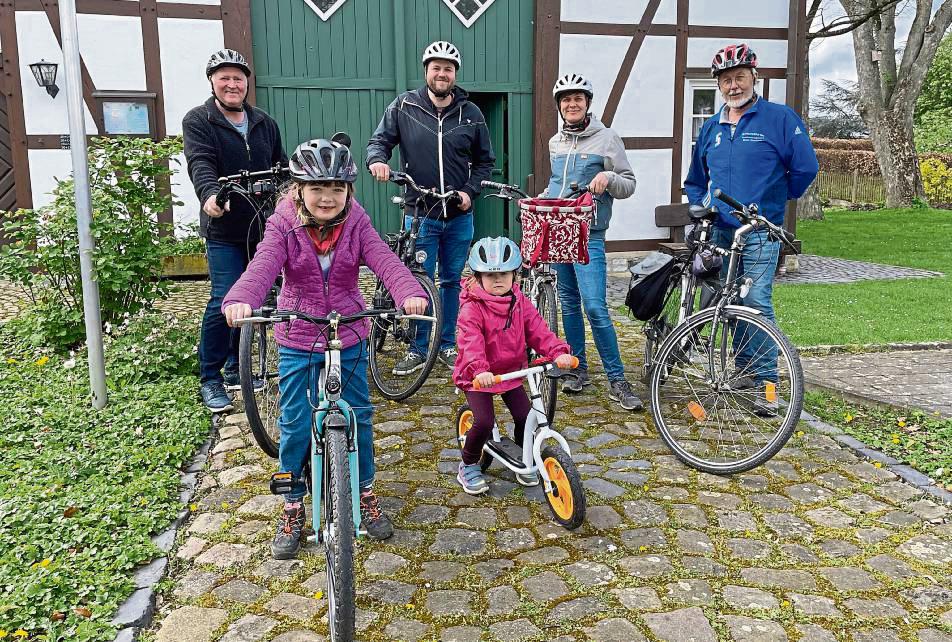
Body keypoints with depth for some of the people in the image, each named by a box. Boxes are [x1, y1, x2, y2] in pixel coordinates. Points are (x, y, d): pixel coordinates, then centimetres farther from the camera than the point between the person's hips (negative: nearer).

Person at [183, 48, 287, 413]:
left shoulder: (264, 123, 13)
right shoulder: (198, 121, -2)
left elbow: (281, 167, 13)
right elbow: (200, 164, -19)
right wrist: (210, 194, -39)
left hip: (263, 227, 5)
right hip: (224, 229, -5)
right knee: (225, 301, -11)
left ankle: (235, 368, 27)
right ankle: (210, 380, 2)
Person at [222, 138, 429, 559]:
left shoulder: (356, 225, -6)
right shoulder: (284, 227, -9)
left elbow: (385, 261, -21)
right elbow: (262, 266, -26)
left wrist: (411, 293, -42)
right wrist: (240, 300, -48)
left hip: (349, 338, 1)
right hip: (297, 340, -1)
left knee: (359, 416, 8)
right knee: (295, 424, 2)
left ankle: (364, 493, 30)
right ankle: (293, 507, 21)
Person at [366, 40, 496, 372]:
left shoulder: (471, 113, 3)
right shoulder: (404, 106, -1)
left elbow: (485, 160, 10)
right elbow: (379, 139, 4)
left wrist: (470, 191, -4)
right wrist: (377, 159, -19)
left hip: (459, 215, 2)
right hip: (420, 214, -2)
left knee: (452, 281, 12)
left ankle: (448, 344, 25)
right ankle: (418, 348, 15)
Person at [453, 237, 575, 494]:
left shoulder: (520, 304, 0)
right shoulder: (472, 309, -18)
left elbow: (539, 331, -7)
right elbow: (471, 343, -30)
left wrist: (558, 352, -24)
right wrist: (478, 370, -47)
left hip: (511, 372, 5)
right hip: (479, 377, -5)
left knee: (525, 417, -5)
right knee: (484, 422, -18)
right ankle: (468, 466, 10)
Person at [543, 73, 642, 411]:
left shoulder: (607, 138, -3)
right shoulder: (555, 142, 13)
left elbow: (629, 185, -2)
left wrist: (609, 177, -22)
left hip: (588, 235, -6)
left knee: (595, 307, -13)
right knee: (569, 303, 10)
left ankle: (617, 381, -5)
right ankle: (578, 370, 21)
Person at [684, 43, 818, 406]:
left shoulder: (780, 118, -1)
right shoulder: (711, 127, 14)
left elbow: (805, 168, -2)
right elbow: (695, 180, 24)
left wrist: (775, 199, 4)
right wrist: (701, 207, 9)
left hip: (760, 231, -5)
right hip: (718, 231, 5)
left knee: (757, 302, -11)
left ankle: (767, 380, -2)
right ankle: (746, 373, 19)